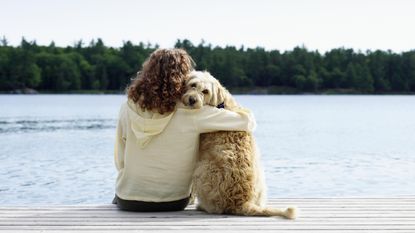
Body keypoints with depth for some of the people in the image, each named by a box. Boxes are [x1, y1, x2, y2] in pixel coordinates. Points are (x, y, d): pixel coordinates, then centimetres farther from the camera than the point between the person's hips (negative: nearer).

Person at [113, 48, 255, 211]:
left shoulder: (128, 109, -11)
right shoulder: (191, 114, -18)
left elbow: (120, 162, -2)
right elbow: (248, 121, -13)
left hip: (127, 203, 2)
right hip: (172, 204, -1)